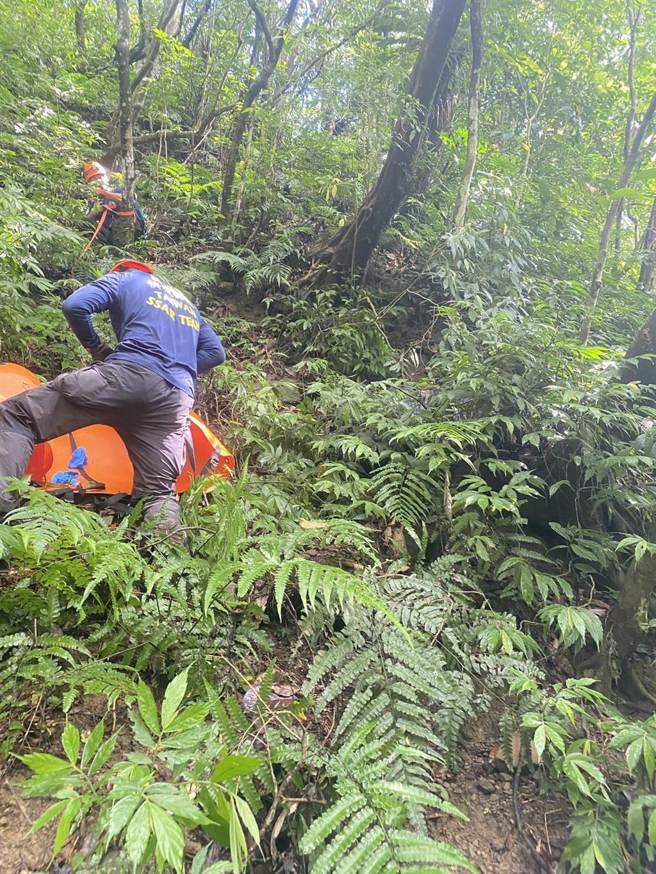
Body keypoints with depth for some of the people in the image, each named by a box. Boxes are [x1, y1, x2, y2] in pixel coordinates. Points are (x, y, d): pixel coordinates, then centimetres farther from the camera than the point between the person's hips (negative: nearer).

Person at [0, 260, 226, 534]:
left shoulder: (124, 278, 21)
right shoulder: (187, 304, 36)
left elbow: (75, 306, 6)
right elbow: (216, 352, 31)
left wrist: (97, 348, 20)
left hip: (127, 375, -5)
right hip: (176, 399, 5)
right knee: (159, 490, 9)